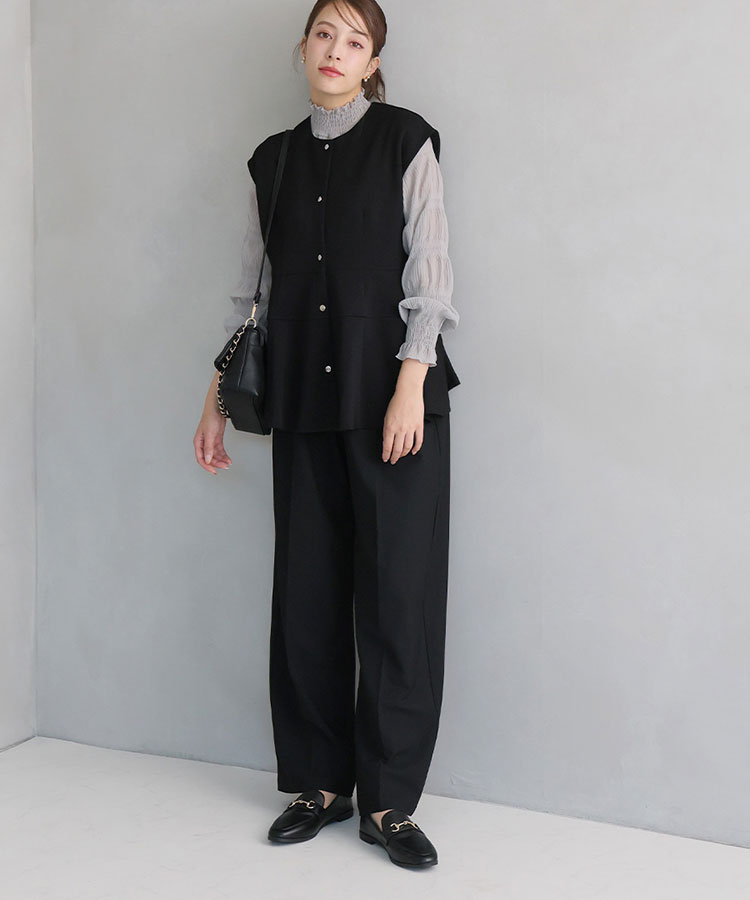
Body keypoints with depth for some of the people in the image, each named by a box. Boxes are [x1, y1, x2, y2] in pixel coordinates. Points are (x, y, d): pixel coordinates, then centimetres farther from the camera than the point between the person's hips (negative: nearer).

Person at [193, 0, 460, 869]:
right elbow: (252, 288, 17)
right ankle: (319, 782, 18)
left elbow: (428, 272, -4)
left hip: (394, 393, -4)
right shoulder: (273, 160, 14)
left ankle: (389, 801, 5)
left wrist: (410, 388, -14)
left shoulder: (404, 140, 3)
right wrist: (216, 400, 14)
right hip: (304, 404, 4)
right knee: (307, 593, 5)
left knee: (399, 594, -4)